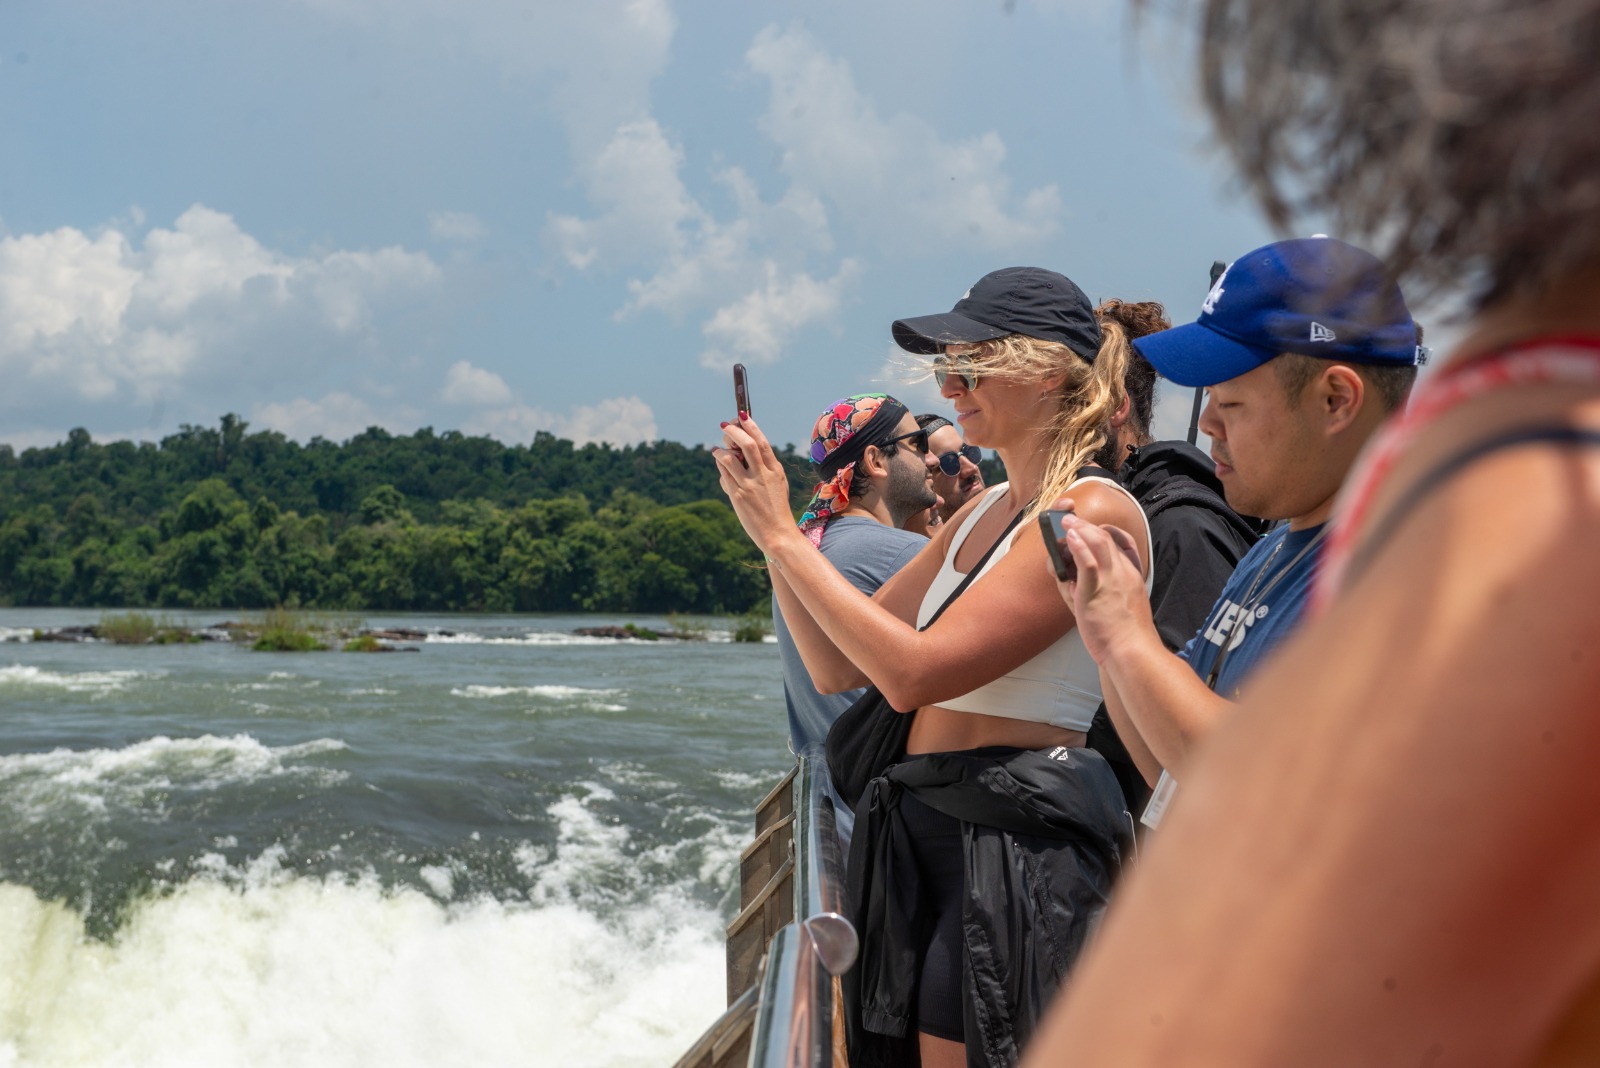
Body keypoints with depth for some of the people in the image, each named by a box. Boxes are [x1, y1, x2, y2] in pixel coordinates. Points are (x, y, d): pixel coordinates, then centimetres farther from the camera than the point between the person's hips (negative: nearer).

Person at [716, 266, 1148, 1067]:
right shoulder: (982, 515, 15)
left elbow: (916, 672, -20)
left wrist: (783, 534, -14)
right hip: (923, 835, 9)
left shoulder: (1094, 513, -13)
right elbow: (839, 664, 13)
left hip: (1018, 844, -8)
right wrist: (770, 526, 3)